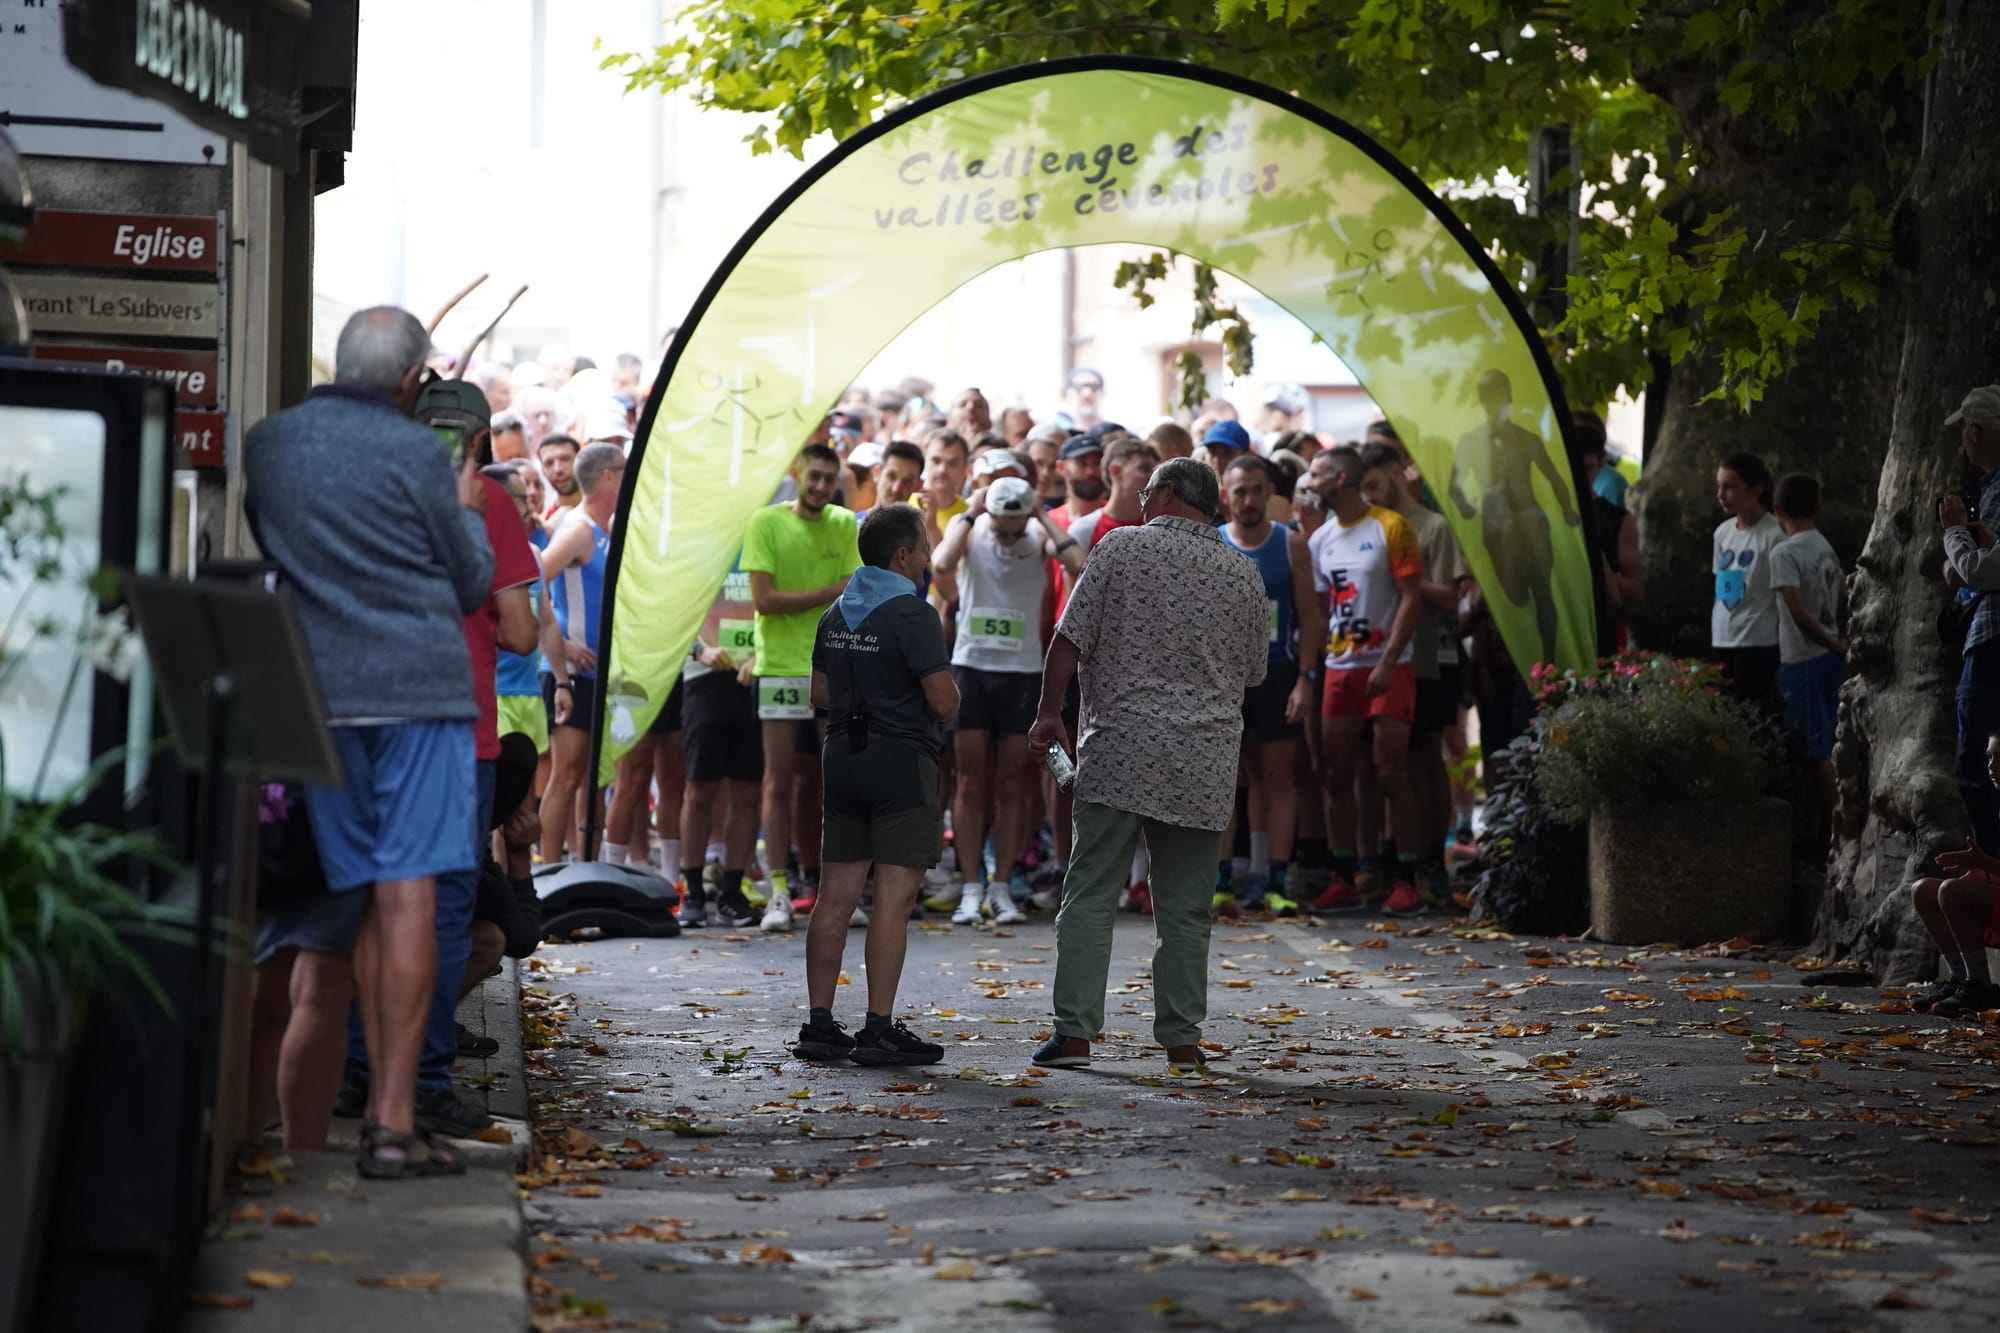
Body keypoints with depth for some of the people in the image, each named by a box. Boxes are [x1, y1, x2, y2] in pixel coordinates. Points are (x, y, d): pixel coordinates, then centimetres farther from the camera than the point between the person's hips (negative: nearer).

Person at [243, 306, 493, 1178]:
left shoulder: (266, 443, 7)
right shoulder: (416, 452, -6)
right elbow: (473, 584, 5)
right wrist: (466, 509, 22)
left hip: (320, 692, 5)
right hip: (421, 687, -5)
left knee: (361, 897, 12)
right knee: (408, 894, -7)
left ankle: (378, 1107, 13)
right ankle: (396, 1122, -11)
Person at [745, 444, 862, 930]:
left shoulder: (844, 525, 9)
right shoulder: (766, 522, -2)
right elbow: (764, 599, -10)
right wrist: (830, 592, -6)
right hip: (781, 666, -3)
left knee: (825, 780, 5)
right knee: (779, 778, -5)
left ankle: (817, 881, 14)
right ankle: (779, 892, -6)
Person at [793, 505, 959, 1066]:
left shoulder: (836, 614, 12)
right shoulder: (911, 614, -13)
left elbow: (821, 692, 19)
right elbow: (944, 702, -16)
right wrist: (947, 690, 5)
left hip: (843, 756, 8)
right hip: (901, 759, -8)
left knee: (837, 894, 9)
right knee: (894, 898, -6)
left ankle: (819, 1023, 10)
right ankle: (879, 1030, -8)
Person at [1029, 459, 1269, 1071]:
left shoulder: (1122, 547, -1)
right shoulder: (1244, 574, 8)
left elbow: (1070, 639, -4)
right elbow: (1254, 672, 17)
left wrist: (1049, 712, 5)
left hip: (1119, 753, -3)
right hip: (1204, 765, 3)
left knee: (1090, 897, 0)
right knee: (1185, 908, 8)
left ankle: (1074, 1032, -5)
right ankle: (1182, 1039, 8)